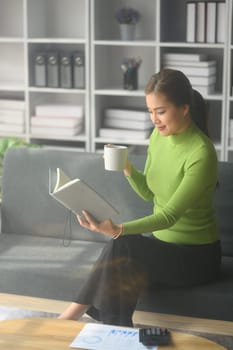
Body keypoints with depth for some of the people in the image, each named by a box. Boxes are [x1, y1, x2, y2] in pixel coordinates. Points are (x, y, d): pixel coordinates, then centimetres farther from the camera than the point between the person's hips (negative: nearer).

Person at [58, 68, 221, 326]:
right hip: (162, 243, 6)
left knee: (121, 247, -29)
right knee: (121, 275, -26)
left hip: (197, 256, -6)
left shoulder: (201, 154, -23)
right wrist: (128, 170, -10)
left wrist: (118, 230, -39)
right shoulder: (158, 135, 1)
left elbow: (170, 215, -26)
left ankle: (73, 314, -18)